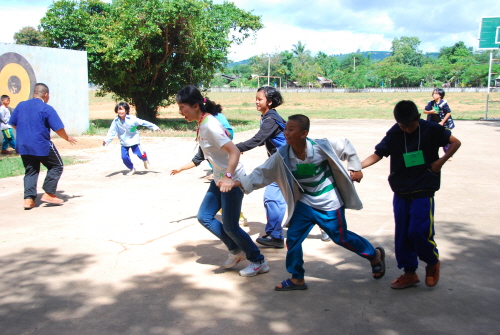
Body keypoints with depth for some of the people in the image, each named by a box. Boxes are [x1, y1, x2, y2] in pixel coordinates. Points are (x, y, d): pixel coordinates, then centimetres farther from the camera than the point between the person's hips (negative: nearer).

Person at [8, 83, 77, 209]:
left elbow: (13, 124, 15)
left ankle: (28, 198, 5)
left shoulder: (21, 106, 7)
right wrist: (67, 138, 6)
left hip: (23, 146, 6)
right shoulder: (47, 109, -10)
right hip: (42, 145, -6)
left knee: (31, 171, 15)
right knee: (56, 166, 11)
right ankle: (49, 194, 7)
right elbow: (58, 128, -12)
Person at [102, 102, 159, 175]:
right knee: (124, 157, -8)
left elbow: (142, 122, -8)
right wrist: (106, 140, -21)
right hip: (124, 142, 2)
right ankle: (131, 169, 20)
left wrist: (153, 126, -5)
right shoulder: (116, 121, -10)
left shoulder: (132, 119, -16)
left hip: (134, 140, -2)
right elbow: (111, 132, -8)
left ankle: (145, 159, 31)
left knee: (140, 154, -9)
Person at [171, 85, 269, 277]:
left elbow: (234, 151, -29)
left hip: (232, 180, -10)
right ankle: (236, 251, 25)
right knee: (204, 217, 11)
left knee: (230, 226, -1)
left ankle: (258, 262, 17)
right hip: (220, 179, 10)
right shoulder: (202, 124, 3)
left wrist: (228, 177, -39)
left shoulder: (210, 125, -23)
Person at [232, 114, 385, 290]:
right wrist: (240, 182, -21)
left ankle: (375, 255, 35)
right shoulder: (282, 156, -14)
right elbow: (263, 173, -10)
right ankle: (297, 279, 17)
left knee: (341, 237, 7)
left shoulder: (322, 146, -21)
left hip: (329, 205, -3)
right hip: (305, 204, 4)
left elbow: (346, 146, -4)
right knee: (293, 237, -2)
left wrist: (355, 168, -2)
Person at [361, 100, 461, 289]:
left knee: (419, 230, -14)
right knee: (402, 234, 7)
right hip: (401, 193, 4)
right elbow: (378, 154, -1)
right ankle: (409, 273, 23)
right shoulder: (394, 134, -1)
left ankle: (433, 263, 16)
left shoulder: (431, 130, -6)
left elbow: (455, 142, 3)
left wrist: (441, 161, -10)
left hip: (423, 191, -3)